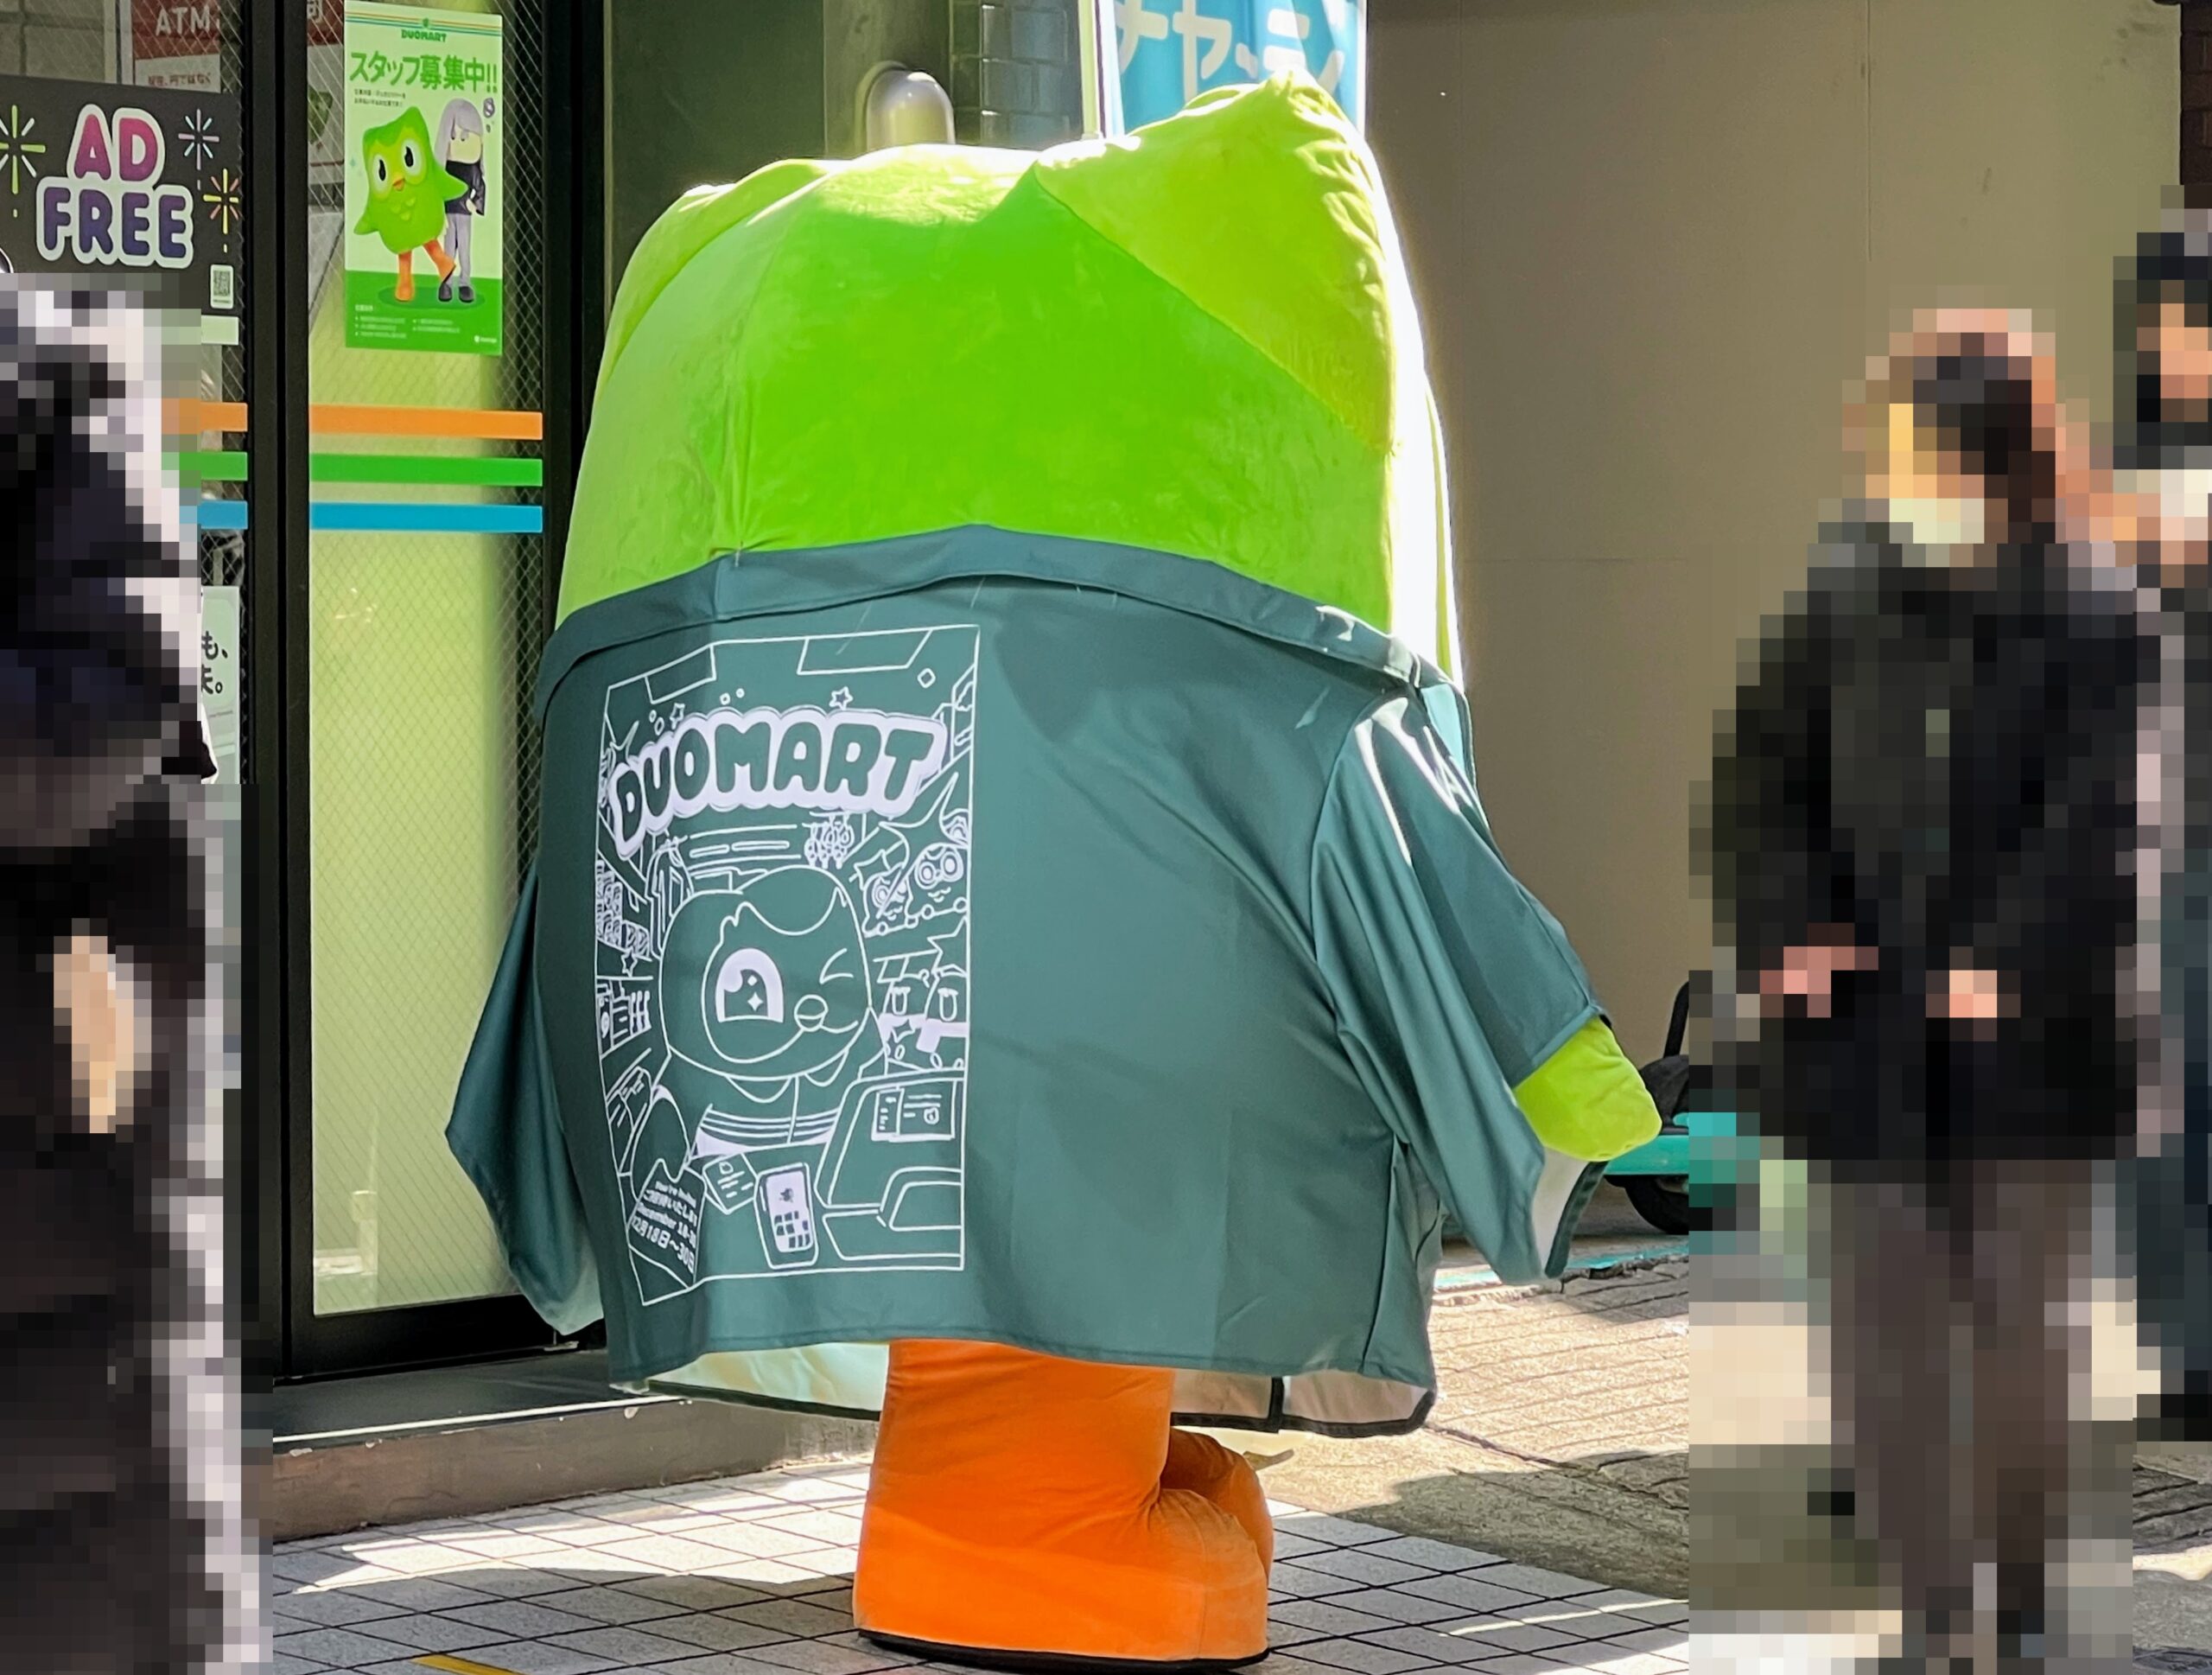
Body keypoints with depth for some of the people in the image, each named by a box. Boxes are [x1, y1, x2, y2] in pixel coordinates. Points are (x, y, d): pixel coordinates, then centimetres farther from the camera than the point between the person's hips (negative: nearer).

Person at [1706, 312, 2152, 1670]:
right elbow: (1760, 779, 5)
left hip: (2027, 1038, -2)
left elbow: (2097, 813, -11)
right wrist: (1786, 929, -9)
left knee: (2025, 1314, 5)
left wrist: (2010, 962, -20)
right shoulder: (1845, 605, 4)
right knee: (1886, 1319, 3)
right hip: (1869, 1026, 2)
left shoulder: (2094, 620, -4)